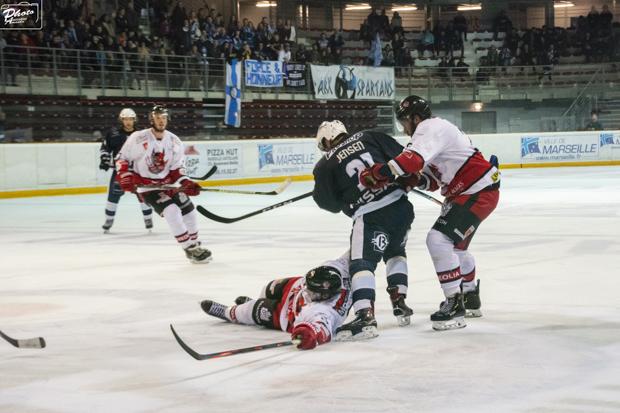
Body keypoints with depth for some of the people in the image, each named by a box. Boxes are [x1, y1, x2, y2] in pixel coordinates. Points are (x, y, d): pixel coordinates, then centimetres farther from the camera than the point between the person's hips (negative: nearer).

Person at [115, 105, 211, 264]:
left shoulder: (174, 141, -1)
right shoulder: (138, 138, -15)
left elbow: (177, 169, 5)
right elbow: (122, 158, -5)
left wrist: (186, 183, -10)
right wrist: (125, 176, -18)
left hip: (167, 183, 6)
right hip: (145, 184, -6)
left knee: (189, 210, 5)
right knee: (171, 211, -22)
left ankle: (194, 244, 26)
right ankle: (191, 250, -16)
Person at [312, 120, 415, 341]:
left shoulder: (325, 165, 4)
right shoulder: (368, 137, 11)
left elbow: (331, 203, 9)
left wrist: (319, 195, 29)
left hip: (370, 216, -5)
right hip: (401, 204, 5)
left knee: (362, 263, -6)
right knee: (395, 252, 28)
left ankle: (365, 316, -24)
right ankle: (399, 303, 26)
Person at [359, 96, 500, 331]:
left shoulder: (430, 128, -15)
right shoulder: (433, 131, 18)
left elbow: (415, 159, -35)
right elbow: (434, 181, 14)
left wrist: (380, 173, -39)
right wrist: (415, 180, -5)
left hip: (479, 192, -11)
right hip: (464, 192, 11)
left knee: (439, 239, -18)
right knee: (455, 244, 26)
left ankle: (455, 304, -15)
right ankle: (470, 298, 42)